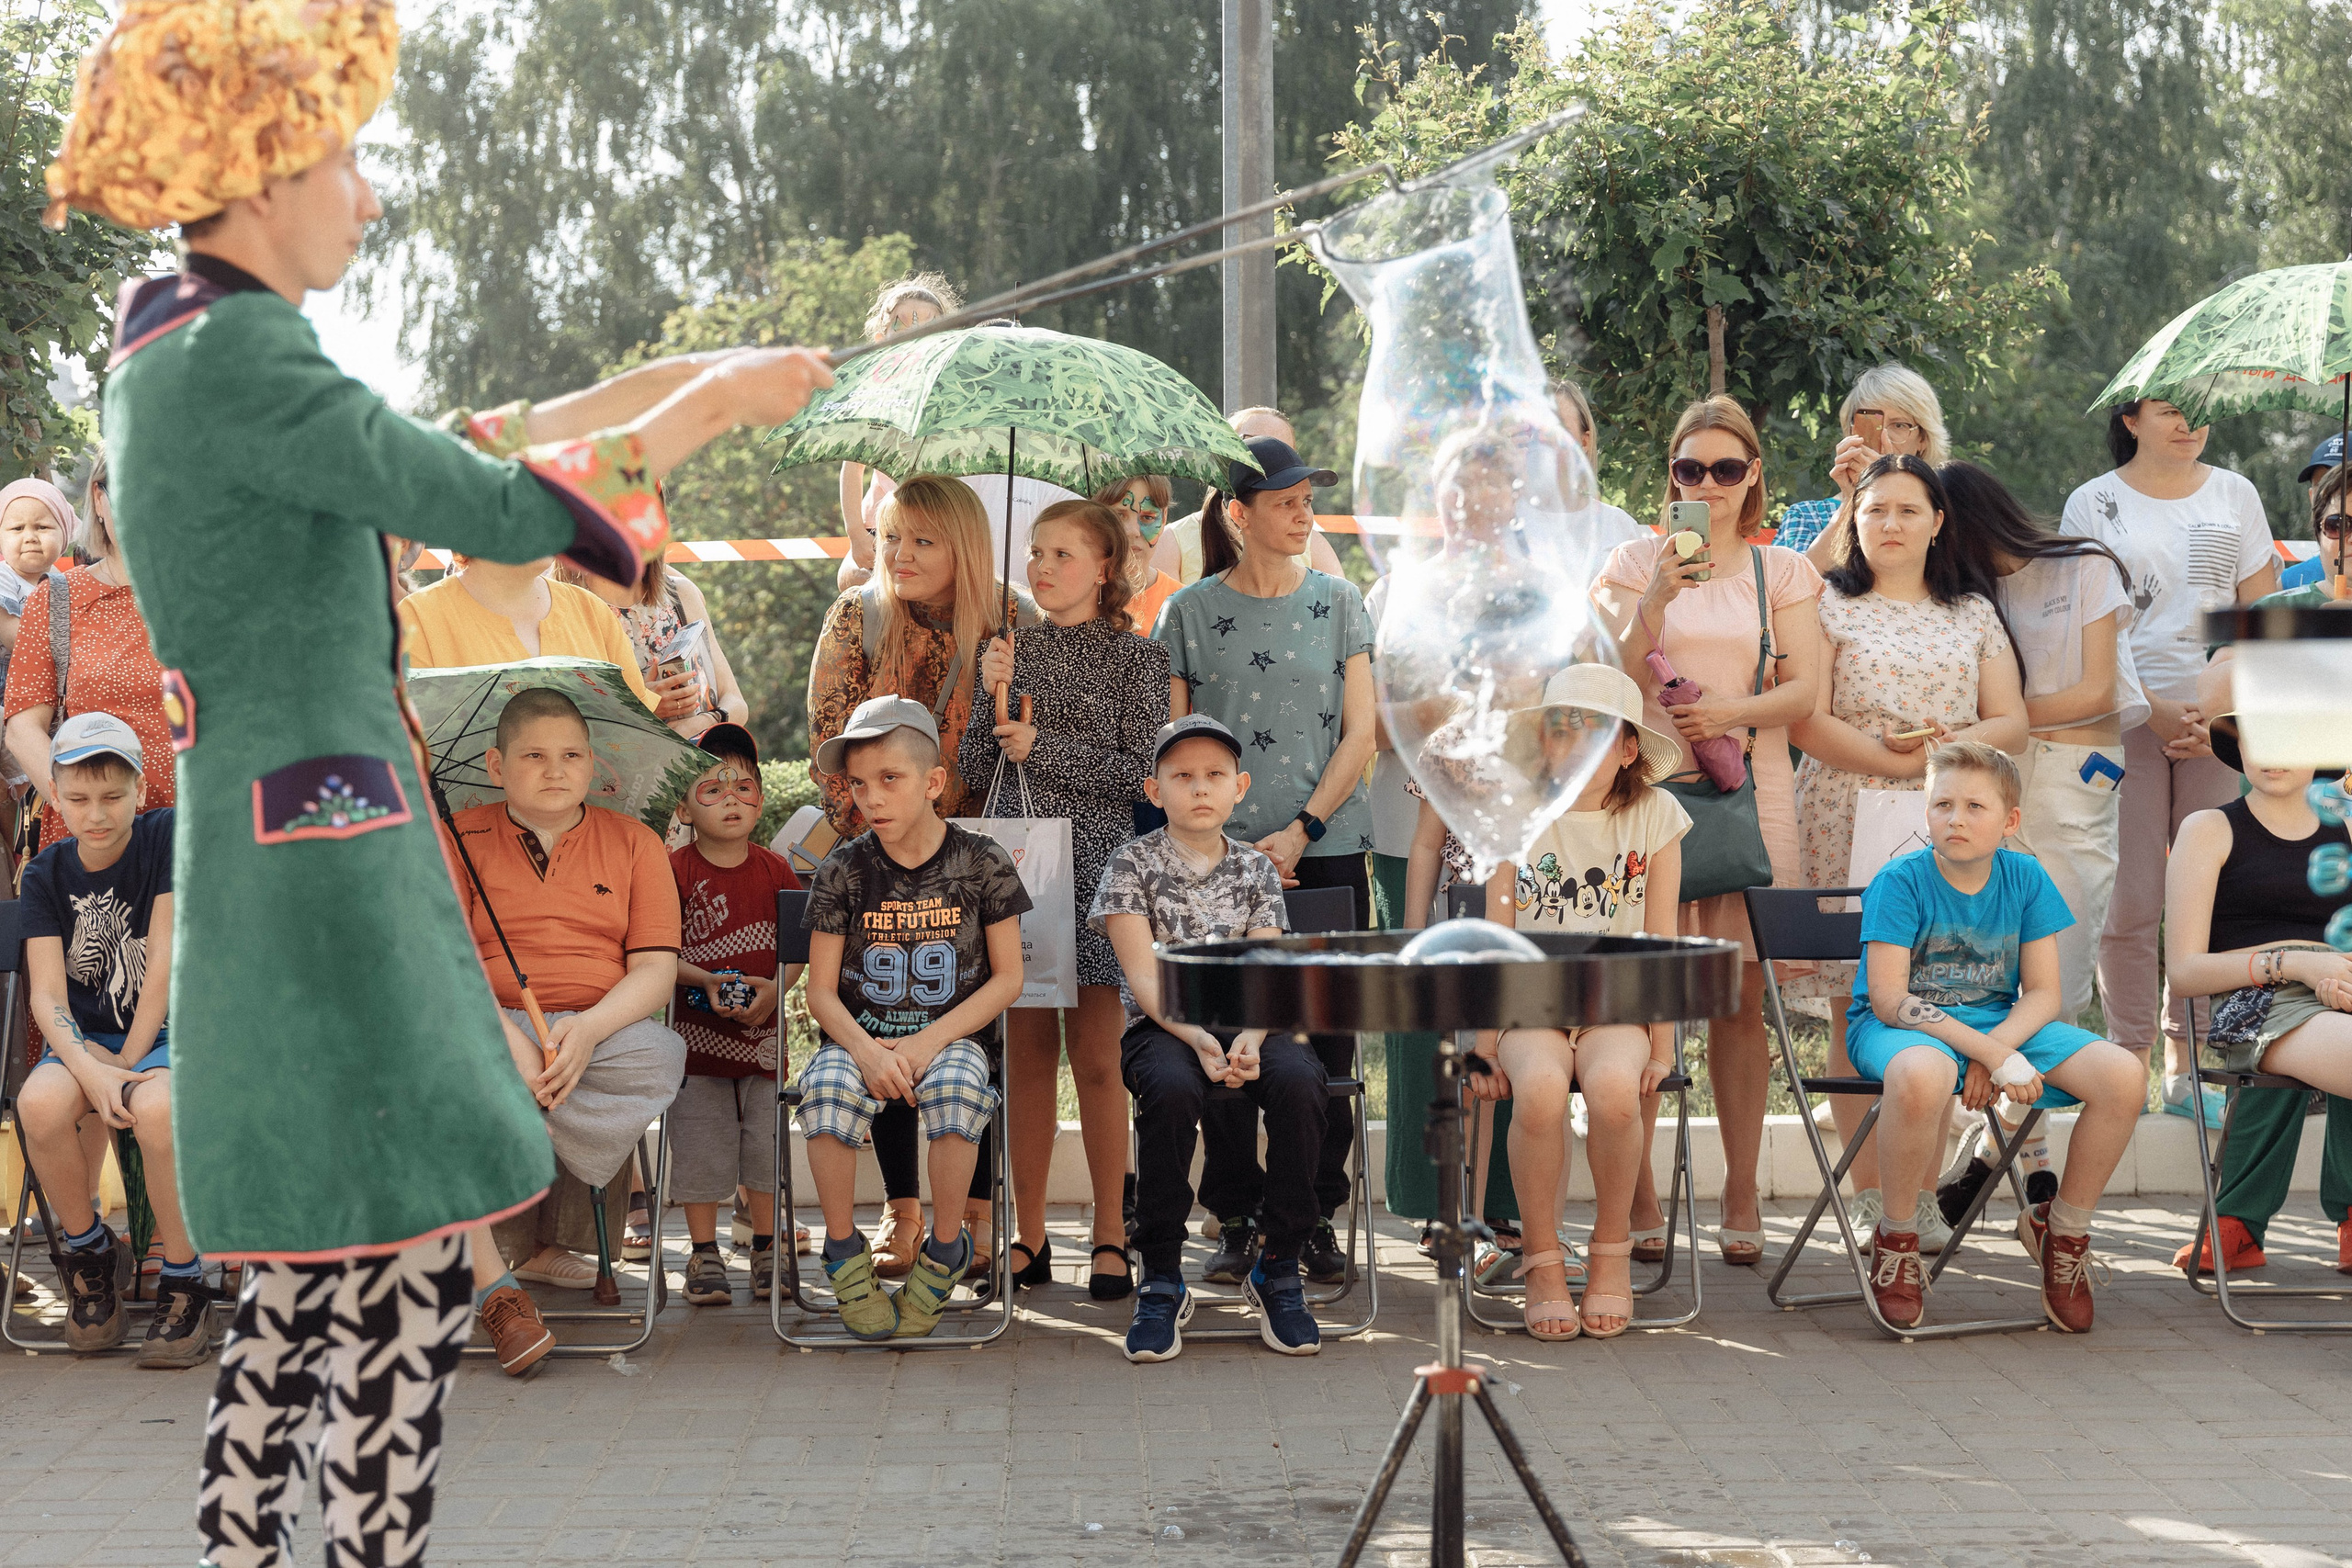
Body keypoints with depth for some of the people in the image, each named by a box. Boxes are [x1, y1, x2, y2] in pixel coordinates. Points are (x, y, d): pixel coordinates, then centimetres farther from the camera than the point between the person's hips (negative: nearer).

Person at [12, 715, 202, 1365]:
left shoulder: (168, 836, -7)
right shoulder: (47, 873, 1)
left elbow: (165, 962, -11)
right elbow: (48, 993, -8)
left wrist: (127, 1066, -14)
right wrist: (94, 1072, -27)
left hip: (169, 1031, -3)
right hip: (85, 1040, 3)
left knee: (156, 1107, -37)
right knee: (40, 1103, -31)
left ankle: (184, 1282, -16)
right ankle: (90, 1251, -3)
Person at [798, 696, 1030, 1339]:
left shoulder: (982, 864, -2)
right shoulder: (843, 871, 1)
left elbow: (1007, 978, 0)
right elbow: (821, 991, 1)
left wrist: (929, 1042, -14)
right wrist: (864, 1050, -20)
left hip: (953, 1034, -1)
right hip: (860, 1034, 1)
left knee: (954, 1090, -36)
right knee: (827, 1089, -32)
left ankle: (946, 1248, -11)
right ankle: (843, 1250, -10)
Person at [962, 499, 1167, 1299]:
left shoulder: (1136, 656, 0)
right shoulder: (1011, 649, 10)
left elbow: (1140, 773, -7)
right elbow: (976, 768, 8)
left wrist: (1044, 747, -11)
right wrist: (991, 697, -7)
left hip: (1093, 865, -3)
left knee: (1094, 1058, -2)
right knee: (1026, 1053, 6)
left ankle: (1109, 1238, 7)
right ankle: (1030, 1239, 13)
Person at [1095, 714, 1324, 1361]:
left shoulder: (1255, 869, 11)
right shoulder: (1133, 863, 3)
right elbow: (1145, 976, -7)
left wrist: (1250, 1038, -21)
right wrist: (1198, 1039, -24)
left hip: (1247, 1022, 2)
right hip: (1162, 1026, -2)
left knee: (1299, 1080, -31)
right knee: (1171, 1089, -37)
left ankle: (1277, 1266, -15)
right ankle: (1162, 1278, -22)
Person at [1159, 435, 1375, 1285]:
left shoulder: (1338, 601, 7)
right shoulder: (1189, 612, 4)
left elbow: (1359, 731, 3)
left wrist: (1301, 829, -8)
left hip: (1327, 849, 1)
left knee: (1328, 1032, 2)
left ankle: (1316, 1215, 12)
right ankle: (1237, 1220, 10)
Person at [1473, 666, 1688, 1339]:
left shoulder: (1654, 813, 2)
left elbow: (1659, 942, 3)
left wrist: (1660, 1048, -2)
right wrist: (1485, 1044, -5)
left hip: (1616, 1006, 0)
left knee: (1614, 1089, -33)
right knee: (1540, 1090, -33)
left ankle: (1612, 1246, -6)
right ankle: (1543, 1259, -11)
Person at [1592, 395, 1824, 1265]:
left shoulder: (1784, 572, 12)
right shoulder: (1634, 563, 9)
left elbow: (1804, 689, 3)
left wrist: (1732, 712, -15)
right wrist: (1656, 599, -15)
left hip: (1751, 793, 1)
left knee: (1742, 995, 1)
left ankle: (1741, 1200, 7)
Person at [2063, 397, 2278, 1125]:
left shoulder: (2235, 495, 11)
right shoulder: (2094, 504, 4)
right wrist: (2155, 711, -11)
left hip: (2220, 717, 2)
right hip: (2125, 716, -2)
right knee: (2131, 898, -6)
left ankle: (2188, 1066, 7)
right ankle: (2129, 1062, 3)